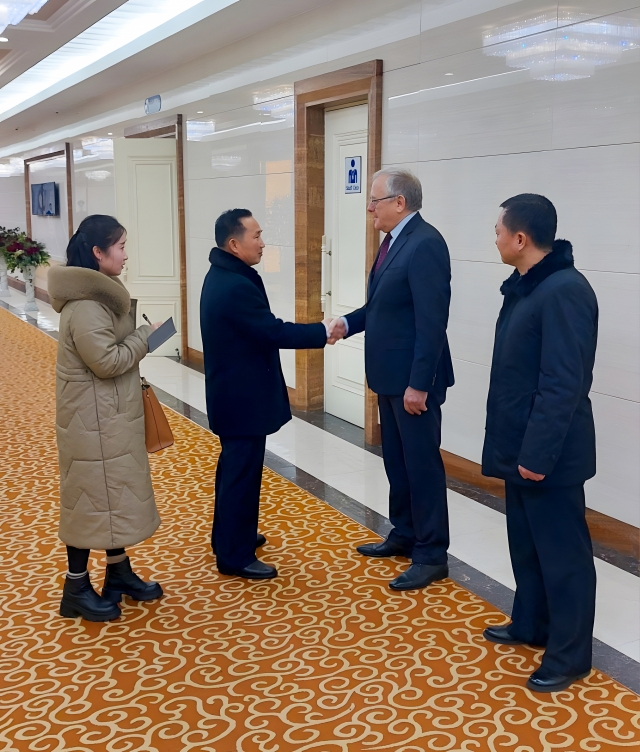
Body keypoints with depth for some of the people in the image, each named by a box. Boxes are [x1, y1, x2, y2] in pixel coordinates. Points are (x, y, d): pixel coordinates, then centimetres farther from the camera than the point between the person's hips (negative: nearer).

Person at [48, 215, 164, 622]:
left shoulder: (101, 293, 10)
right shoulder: (84, 305, -22)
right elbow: (108, 360, -24)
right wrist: (146, 335, -14)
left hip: (113, 415, 10)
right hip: (93, 419, -10)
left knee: (117, 493, 17)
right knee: (91, 496, 0)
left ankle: (120, 572, 29)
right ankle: (77, 588, 13)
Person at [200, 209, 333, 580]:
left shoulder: (223, 276, 8)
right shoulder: (236, 286, -25)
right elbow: (274, 332, -24)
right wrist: (322, 332, -15)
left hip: (233, 391, 11)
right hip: (243, 397, -11)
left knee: (234, 467, 21)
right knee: (243, 473, -2)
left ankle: (228, 536, 35)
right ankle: (235, 556, 8)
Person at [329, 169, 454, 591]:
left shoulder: (425, 243, -19)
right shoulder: (394, 241, 11)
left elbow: (432, 321, -23)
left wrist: (418, 383, -23)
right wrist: (349, 323, 0)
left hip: (413, 379, -10)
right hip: (390, 375, 10)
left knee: (422, 464, 0)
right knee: (396, 460, 18)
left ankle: (432, 555, 10)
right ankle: (404, 535, 33)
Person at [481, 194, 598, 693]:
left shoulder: (565, 291, -21)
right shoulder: (527, 287, 10)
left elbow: (564, 384, -25)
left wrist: (539, 452, -23)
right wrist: (519, 447, 17)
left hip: (548, 454, -10)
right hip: (522, 446, 10)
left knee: (562, 553, 3)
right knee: (526, 543, 21)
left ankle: (570, 656, 16)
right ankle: (531, 626, 38)